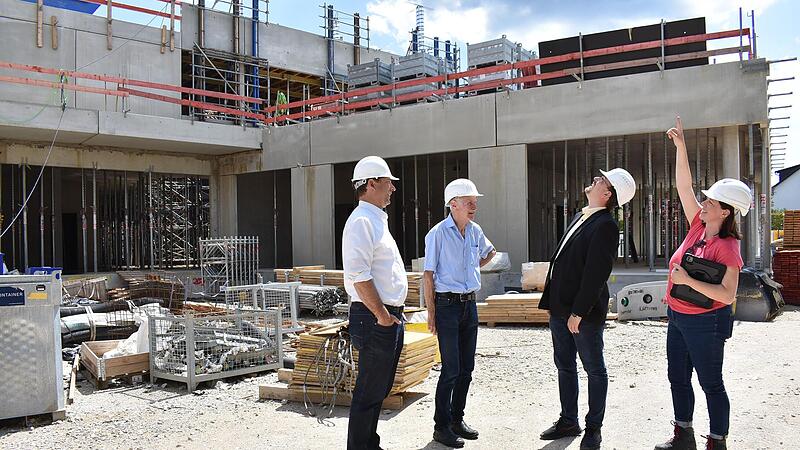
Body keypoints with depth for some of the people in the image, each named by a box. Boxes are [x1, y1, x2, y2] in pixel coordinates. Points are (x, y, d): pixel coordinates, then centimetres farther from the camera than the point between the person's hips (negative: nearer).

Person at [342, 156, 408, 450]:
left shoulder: (377, 220, 18)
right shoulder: (361, 221, -15)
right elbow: (358, 275, -23)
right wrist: (381, 314, -19)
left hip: (389, 317, 10)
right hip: (375, 318, -10)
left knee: (379, 389, 18)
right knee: (369, 392, -1)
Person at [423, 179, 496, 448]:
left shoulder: (476, 231, 7)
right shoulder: (438, 233, -11)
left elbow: (489, 253, 28)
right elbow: (429, 275, -10)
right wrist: (431, 313, -12)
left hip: (470, 304, 6)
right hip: (448, 305, -6)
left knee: (466, 368, 11)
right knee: (451, 370, -5)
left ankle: (457, 419, 25)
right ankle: (441, 427, 6)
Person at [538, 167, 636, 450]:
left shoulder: (605, 226, -16)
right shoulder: (582, 217, 12)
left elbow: (596, 273, -21)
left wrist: (579, 312, -21)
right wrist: (553, 302, 15)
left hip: (583, 312, -9)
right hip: (560, 307, 9)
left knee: (594, 370, 8)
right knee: (564, 366, 17)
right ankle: (568, 421, 31)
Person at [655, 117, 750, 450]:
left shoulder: (727, 247, -19)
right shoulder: (698, 226, 0)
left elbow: (727, 295, -25)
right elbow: (683, 186, -2)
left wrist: (689, 281, -28)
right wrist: (680, 147, -7)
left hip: (705, 323, -8)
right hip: (678, 318, 8)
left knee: (711, 384, 6)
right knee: (677, 377, 17)